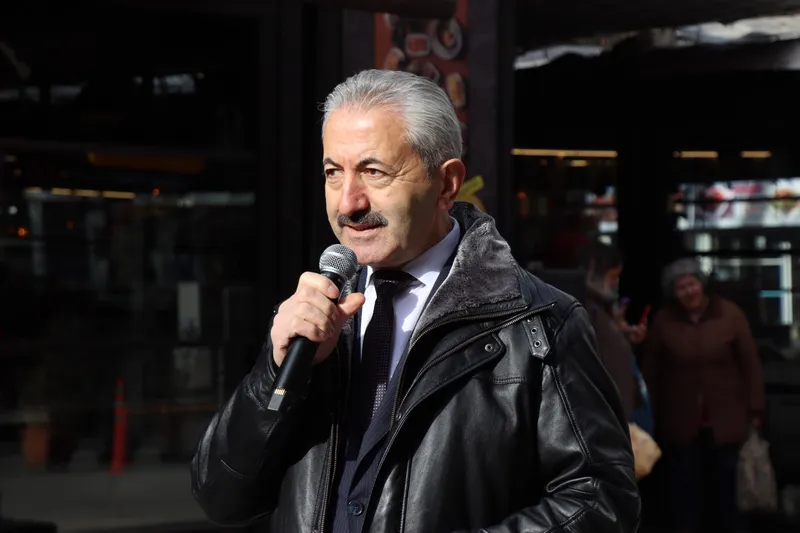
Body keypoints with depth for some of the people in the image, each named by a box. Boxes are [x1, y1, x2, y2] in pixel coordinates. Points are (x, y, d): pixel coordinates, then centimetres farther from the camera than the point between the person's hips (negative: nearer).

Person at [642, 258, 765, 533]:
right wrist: (652, 416, 2)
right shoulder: (663, 321, -6)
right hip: (680, 423, 1)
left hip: (725, 421, 0)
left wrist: (754, 409, -3)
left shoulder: (730, 314, -8)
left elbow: (750, 364, -3)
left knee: (724, 490, 10)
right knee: (684, 491, 11)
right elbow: (650, 372, 1)